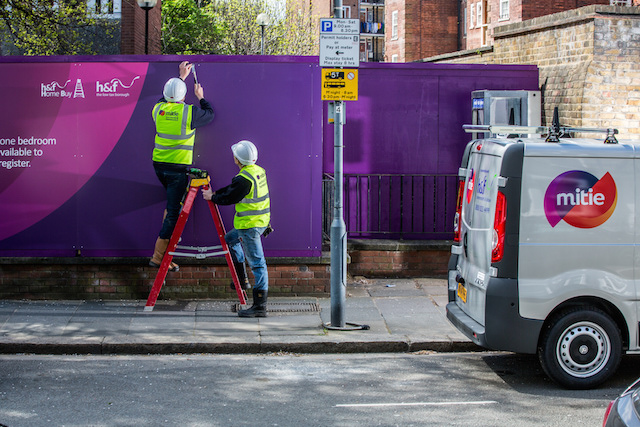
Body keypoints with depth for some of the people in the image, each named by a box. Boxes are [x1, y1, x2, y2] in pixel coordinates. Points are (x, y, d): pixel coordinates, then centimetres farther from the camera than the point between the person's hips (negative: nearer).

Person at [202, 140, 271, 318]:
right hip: (261, 221, 10)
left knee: (257, 264, -7)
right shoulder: (258, 171, 9)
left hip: (250, 225, -10)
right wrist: (216, 192, 16)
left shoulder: (244, 179, -21)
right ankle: (241, 279, 32)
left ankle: (260, 307, -5)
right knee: (230, 239, 29)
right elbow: (233, 188, 19)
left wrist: (212, 197, 4)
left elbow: (231, 198, -12)